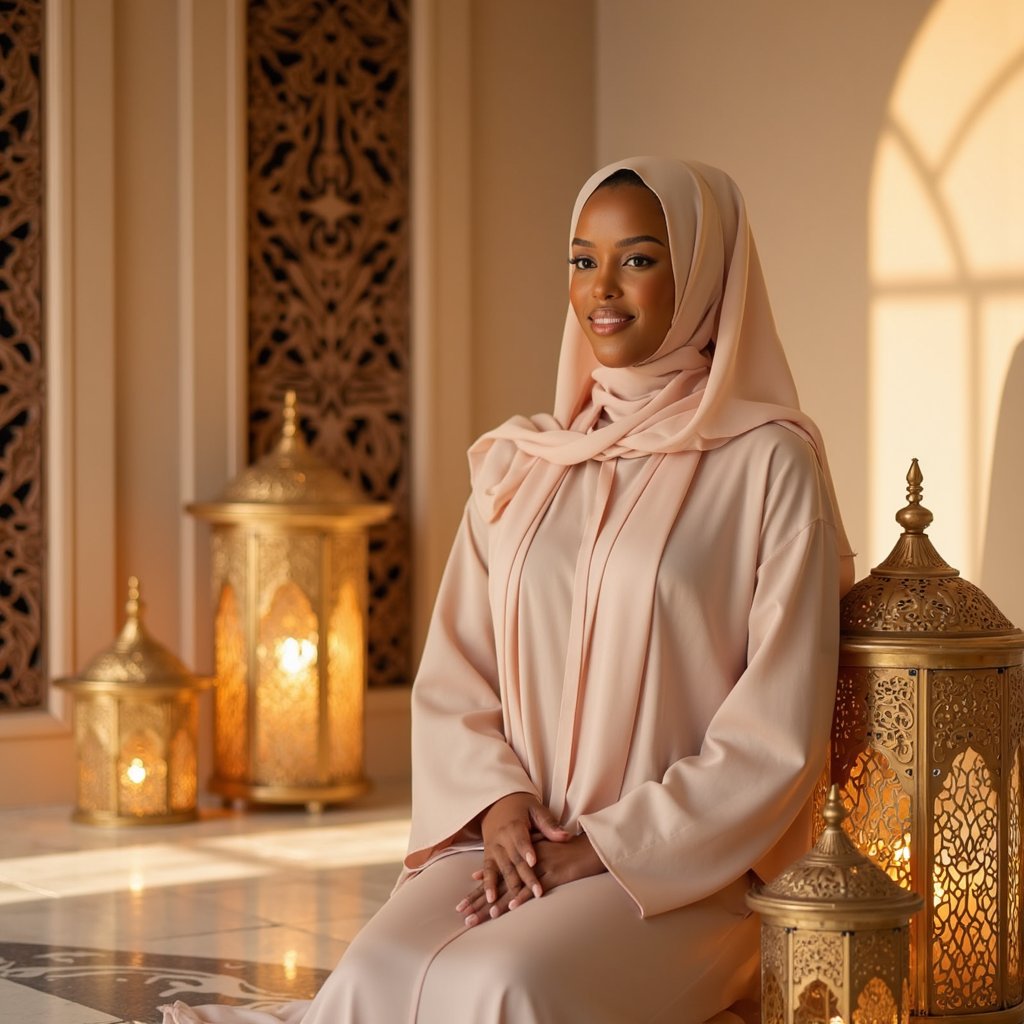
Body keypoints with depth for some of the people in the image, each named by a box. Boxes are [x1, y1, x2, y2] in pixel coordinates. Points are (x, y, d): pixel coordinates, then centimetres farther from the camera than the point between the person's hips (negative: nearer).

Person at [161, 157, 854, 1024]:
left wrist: (607, 846, -11)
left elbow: (776, 738, -6)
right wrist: (500, 800, -6)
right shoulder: (520, 466, 14)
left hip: (684, 866, -4)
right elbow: (452, 675, 14)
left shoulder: (769, 464, -2)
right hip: (512, 847, 4)